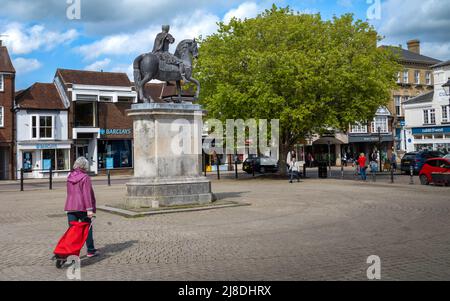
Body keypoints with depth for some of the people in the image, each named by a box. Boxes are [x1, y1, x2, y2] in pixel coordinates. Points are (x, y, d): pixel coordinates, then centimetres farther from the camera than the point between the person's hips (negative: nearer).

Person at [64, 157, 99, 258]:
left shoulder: (69, 177, 9)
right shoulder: (85, 177, -10)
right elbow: (87, 194, -17)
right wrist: (89, 209, -19)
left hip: (70, 207, 5)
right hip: (82, 207, -5)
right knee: (87, 229, 9)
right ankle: (91, 251, 17)